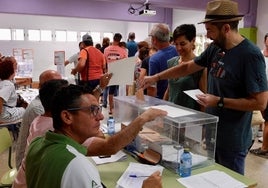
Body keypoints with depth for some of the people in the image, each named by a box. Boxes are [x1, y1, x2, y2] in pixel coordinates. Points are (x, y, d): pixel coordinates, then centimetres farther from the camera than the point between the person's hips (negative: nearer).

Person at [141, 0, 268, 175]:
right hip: (211, 133, 7)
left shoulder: (250, 55, -21)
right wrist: (156, 77, 9)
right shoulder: (214, 48, 1)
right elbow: (188, 67, 13)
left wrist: (219, 101, -20)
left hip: (232, 140, -7)